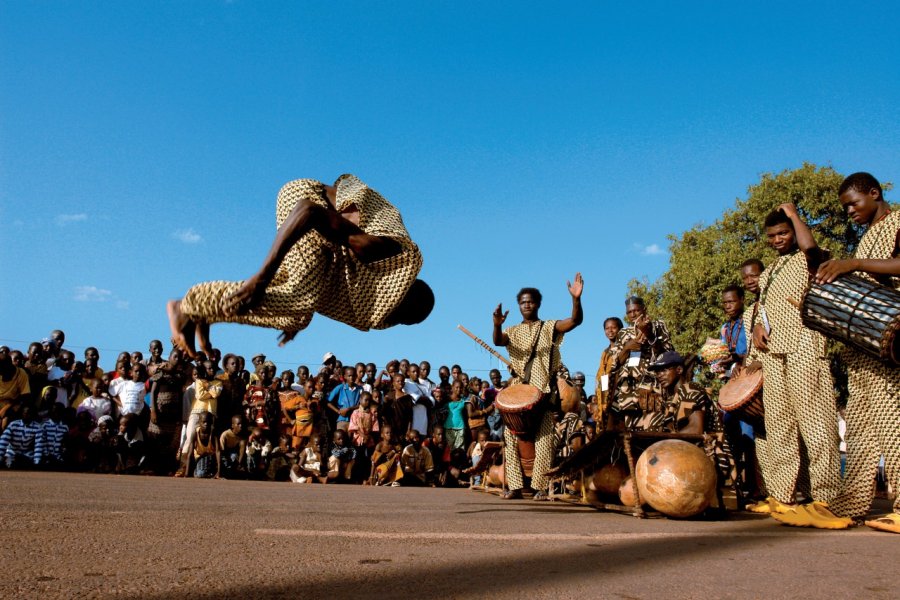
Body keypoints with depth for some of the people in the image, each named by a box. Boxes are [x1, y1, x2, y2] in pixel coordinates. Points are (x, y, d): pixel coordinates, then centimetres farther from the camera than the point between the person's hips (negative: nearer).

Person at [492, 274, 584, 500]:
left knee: (543, 438, -9)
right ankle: (515, 486, 5)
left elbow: (575, 321, -9)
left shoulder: (549, 328, 9)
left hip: (543, 391, -3)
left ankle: (540, 486, -5)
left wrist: (576, 298, -28)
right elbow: (498, 341, -8)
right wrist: (497, 325, -31)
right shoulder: (513, 331, 15)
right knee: (511, 437, 0)